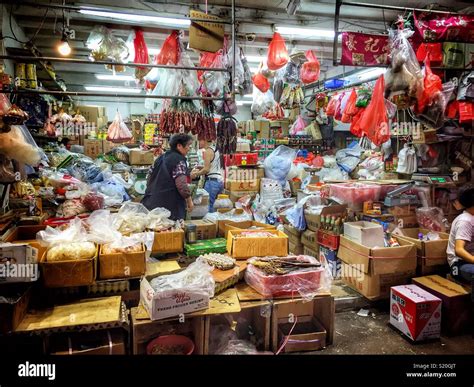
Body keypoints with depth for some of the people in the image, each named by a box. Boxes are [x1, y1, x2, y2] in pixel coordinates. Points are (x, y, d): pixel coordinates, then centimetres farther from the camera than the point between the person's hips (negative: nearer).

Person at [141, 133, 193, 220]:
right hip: (169, 206, -8)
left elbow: (150, 179, 20)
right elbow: (181, 185, -20)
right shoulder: (179, 161, -11)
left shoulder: (161, 158, 14)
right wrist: (189, 200, -7)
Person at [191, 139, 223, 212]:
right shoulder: (214, 149, 17)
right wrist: (201, 168, 18)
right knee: (211, 205, 11)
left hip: (212, 181, -9)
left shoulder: (208, 151, -9)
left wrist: (196, 174, -1)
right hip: (219, 181, 9)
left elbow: (206, 169, -14)